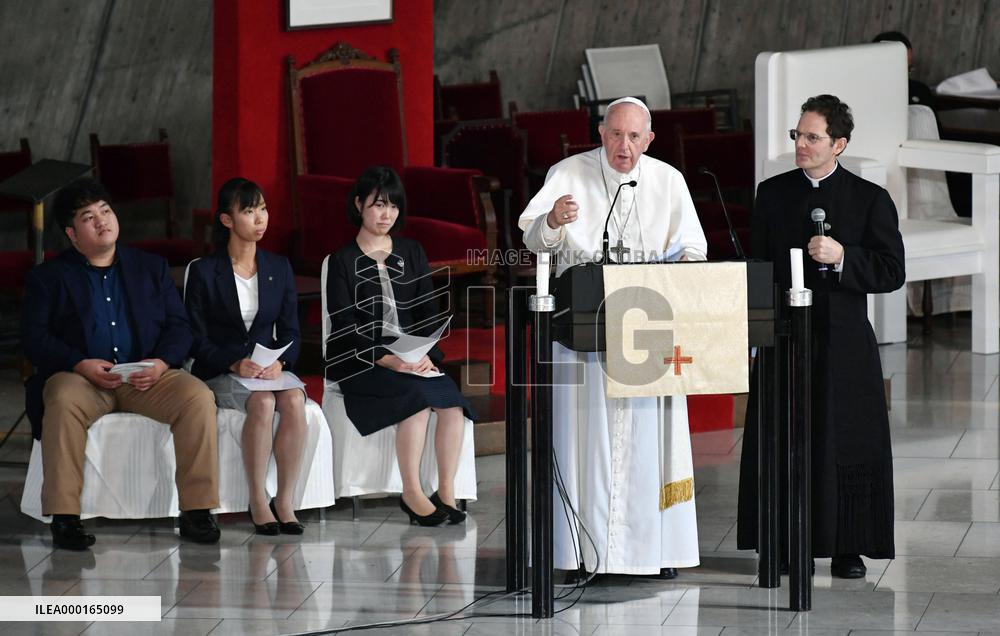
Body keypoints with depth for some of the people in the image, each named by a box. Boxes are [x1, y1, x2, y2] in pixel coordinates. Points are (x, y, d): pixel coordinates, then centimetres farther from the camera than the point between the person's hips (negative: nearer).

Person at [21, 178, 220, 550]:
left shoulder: (151, 269, 19)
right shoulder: (48, 278, 11)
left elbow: (178, 327, 12)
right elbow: (35, 338, 0)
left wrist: (162, 362, -10)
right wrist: (81, 365, -17)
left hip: (147, 378, 2)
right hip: (81, 377, -2)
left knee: (198, 397, -26)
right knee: (63, 403, -37)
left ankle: (196, 512, -23)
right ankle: (63, 517, -34)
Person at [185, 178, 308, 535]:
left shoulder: (279, 268, 11)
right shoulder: (204, 272, -1)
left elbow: (290, 332, 9)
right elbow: (198, 341, -4)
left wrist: (279, 361, -12)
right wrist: (235, 364, -20)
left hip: (271, 368, 3)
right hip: (219, 373, -3)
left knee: (294, 400, -31)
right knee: (262, 403, -35)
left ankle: (285, 501, -25)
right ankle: (258, 502, -26)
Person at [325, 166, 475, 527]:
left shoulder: (412, 254, 17)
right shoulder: (344, 261, 3)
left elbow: (428, 313, 12)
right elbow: (345, 325, -6)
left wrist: (428, 356, -8)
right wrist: (384, 359, -20)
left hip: (412, 358, 4)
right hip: (360, 362, -4)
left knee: (453, 403, -26)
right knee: (418, 396, -32)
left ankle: (446, 493, -21)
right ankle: (412, 493, -25)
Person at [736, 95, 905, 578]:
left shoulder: (870, 200, 0)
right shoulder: (772, 193, 8)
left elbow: (891, 272, -4)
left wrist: (842, 258, -19)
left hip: (844, 343, -2)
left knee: (846, 445, 0)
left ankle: (848, 550, 9)